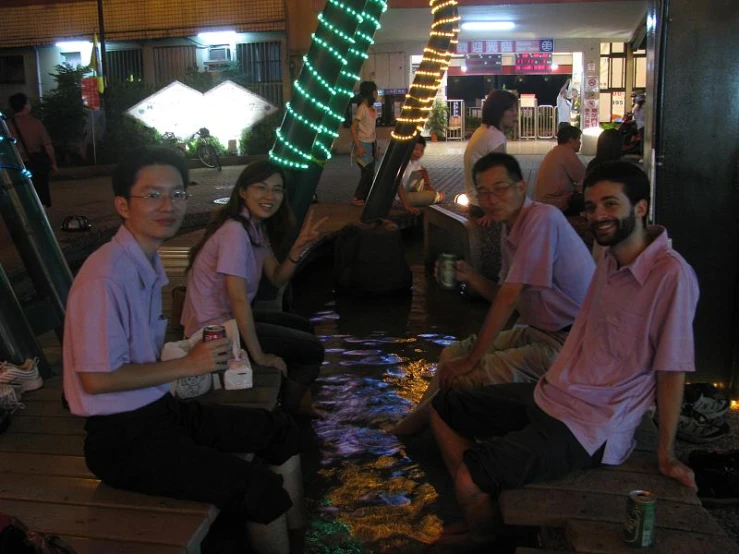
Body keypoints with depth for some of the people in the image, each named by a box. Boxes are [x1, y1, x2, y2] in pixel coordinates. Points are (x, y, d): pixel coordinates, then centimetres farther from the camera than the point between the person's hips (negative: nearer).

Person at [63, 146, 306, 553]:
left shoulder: (149, 262, 7)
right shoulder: (105, 276, -22)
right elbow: (96, 378, -24)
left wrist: (197, 346, 1)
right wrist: (189, 365, -18)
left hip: (161, 409, 10)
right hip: (123, 438, -10)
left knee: (282, 431, 12)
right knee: (262, 490, -20)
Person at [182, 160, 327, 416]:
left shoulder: (258, 226, 5)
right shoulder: (235, 231, -25)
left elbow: (277, 278, 5)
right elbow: (239, 298, -28)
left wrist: (298, 248, -12)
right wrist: (259, 355, -23)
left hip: (229, 317, 10)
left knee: (303, 327, 24)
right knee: (312, 349, -1)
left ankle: (296, 404, 37)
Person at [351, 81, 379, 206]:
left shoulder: (373, 109, 10)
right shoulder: (362, 108, -15)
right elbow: (353, 128, -16)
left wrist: (376, 147, 14)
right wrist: (358, 147, -21)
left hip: (371, 144, 8)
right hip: (363, 144, -8)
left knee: (370, 173, 8)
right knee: (368, 172, -9)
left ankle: (366, 197, 15)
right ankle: (357, 198, 2)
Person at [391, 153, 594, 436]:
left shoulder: (542, 218, -20)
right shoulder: (513, 231, 9)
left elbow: (509, 297, -23)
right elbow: (509, 297, 14)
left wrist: (472, 359, -18)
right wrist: (470, 277, -2)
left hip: (568, 342, -9)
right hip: (539, 331, 10)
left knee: (461, 376, -17)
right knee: (452, 355, 11)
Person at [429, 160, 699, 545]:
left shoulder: (671, 275, -21)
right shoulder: (609, 262, 7)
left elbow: (671, 372, -15)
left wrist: (666, 455, -8)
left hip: (590, 428, -9)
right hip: (549, 395, 9)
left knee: (468, 481, -20)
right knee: (443, 409, 13)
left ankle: (487, 538, 13)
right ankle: (480, 512, 20)